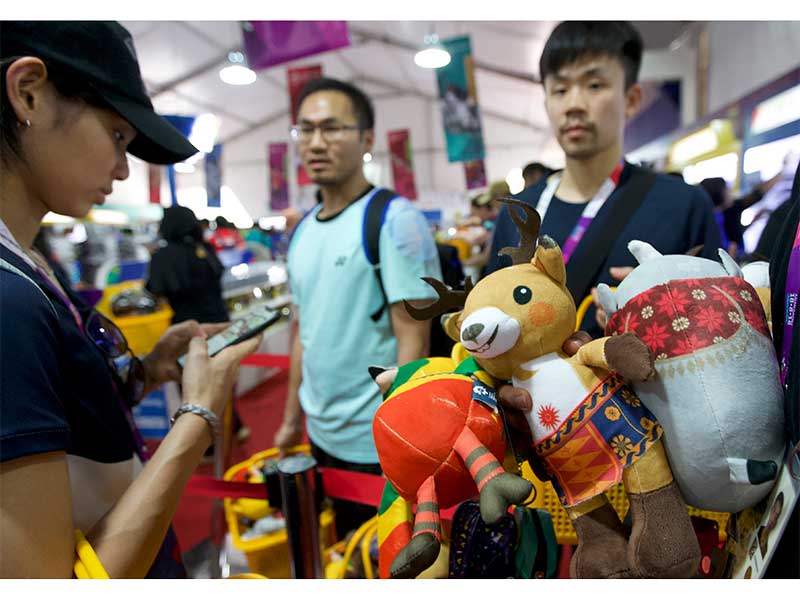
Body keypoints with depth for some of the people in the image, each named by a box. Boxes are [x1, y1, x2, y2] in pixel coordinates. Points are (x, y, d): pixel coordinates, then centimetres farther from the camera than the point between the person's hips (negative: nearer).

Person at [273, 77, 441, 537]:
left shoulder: (395, 219, -14)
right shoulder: (302, 231, 7)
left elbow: (413, 340, -18)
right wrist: (292, 417, 15)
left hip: (378, 443, -6)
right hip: (322, 434, 7)